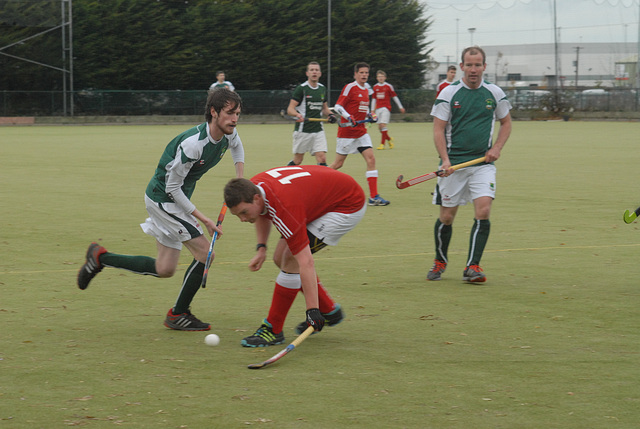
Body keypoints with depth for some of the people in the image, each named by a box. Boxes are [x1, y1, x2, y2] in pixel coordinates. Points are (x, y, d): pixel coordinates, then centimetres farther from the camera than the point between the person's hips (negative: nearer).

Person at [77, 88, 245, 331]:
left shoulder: (228, 134, -5)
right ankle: (178, 315, 4)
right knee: (204, 253, -13)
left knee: (164, 270, 10)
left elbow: (237, 146, 23)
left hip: (175, 201, 9)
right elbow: (173, 187, -23)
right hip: (162, 199, -9)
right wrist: (203, 220, -21)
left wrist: (240, 178, 8)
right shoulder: (192, 144, -31)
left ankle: (100, 258, 23)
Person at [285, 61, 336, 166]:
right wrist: (297, 114, -33)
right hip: (302, 129, -4)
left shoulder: (322, 89, 11)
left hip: (318, 130, 4)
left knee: (322, 159, -9)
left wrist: (330, 115, 3)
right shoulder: (301, 89, -7)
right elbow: (290, 109, -11)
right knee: (297, 161, 3)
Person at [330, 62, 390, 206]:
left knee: (371, 159, -7)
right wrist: (348, 117, -27)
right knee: (338, 163, 0)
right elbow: (337, 107, -12)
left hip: (361, 131, 6)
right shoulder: (350, 87, -10)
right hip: (346, 131, -6)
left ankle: (373, 197, -9)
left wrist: (369, 115, 8)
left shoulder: (366, 90, 12)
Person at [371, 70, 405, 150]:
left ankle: (382, 144, -14)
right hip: (378, 109, 5)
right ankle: (389, 139, 26)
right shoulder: (375, 87, 10)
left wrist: (400, 107, 9)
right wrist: (372, 110, 18)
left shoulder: (388, 86, -2)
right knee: (380, 127, 3)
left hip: (386, 108, -5)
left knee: (383, 125, -16)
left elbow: (394, 97, 5)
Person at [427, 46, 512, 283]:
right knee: (446, 217, 3)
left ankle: (472, 267, -10)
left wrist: (497, 148, 1)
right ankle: (440, 261, 27)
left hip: (483, 163, 1)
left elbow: (506, 122, 18)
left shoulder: (495, 93, 5)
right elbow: (438, 129, -2)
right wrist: (445, 159, -14)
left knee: (483, 212, -15)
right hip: (453, 164, -1)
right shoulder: (448, 93, -3)